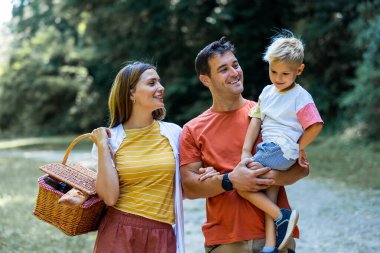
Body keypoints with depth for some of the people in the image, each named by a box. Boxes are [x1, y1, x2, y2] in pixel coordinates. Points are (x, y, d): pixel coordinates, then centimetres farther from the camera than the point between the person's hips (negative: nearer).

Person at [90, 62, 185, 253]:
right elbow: (109, 197, -10)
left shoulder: (173, 133, 2)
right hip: (119, 232, -1)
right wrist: (102, 146, -10)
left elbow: (181, 189, 10)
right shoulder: (112, 138, -1)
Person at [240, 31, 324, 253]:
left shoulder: (300, 97, -4)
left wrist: (298, 149, -3)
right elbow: (256, 121, 9)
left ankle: (281, 217, -8)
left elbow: (316, 126, -10)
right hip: (268, 151, 7)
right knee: (270, 198, -1)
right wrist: (246, 152, 1)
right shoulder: (268, 92, 15)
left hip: (280, 150, -7)